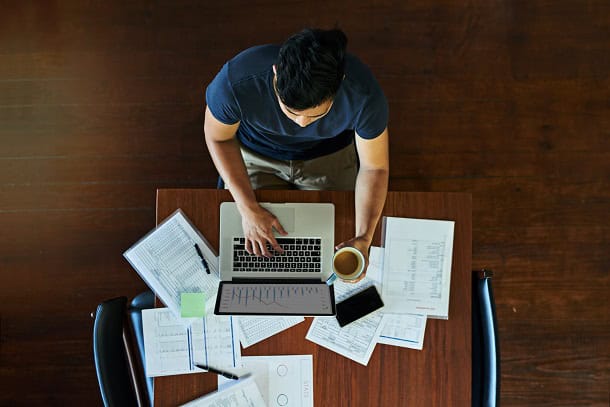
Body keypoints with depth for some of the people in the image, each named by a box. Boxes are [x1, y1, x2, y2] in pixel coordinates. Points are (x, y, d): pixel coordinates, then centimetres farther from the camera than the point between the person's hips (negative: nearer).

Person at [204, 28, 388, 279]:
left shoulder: (363, 94, -37)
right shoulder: (237, 82, -39)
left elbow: (375, 167, -20)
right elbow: (218, 137, -17)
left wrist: (363, 238, -34)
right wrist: (248, 208, -25)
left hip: (329, 156, 1)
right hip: (254, 155, 0)